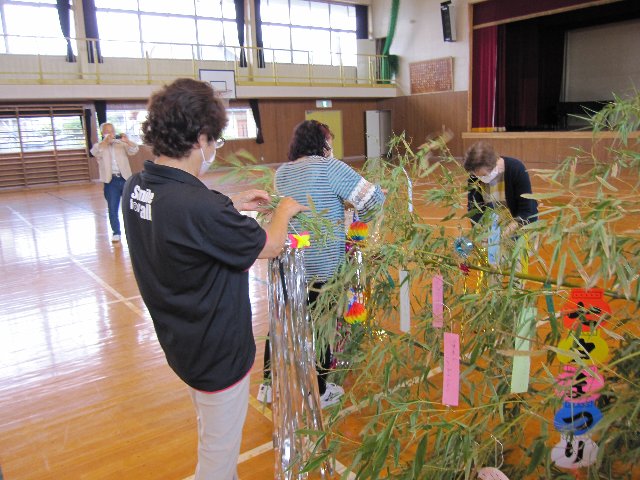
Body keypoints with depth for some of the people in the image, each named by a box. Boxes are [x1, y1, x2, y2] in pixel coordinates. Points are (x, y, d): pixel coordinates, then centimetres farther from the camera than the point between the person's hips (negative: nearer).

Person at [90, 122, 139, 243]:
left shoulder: (122, 144, 9)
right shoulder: (99, 146, 6)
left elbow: (134, 150, -7)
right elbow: (94, 152, -17)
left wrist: (127, 141, -26)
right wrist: (105, 141, -32)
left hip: (125, 179, 1)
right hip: (111, 181, -1)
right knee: (112, 209, 2)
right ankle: (116, 233, 13)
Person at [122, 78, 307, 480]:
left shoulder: (137, 188, -7)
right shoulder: (199, 206, -33)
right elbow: (270, 246, -18)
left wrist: (232, 206, 7)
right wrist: (285, 210, 2)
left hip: (181, 341, 9)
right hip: (218, 352, -9)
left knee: (212, 436, 30)